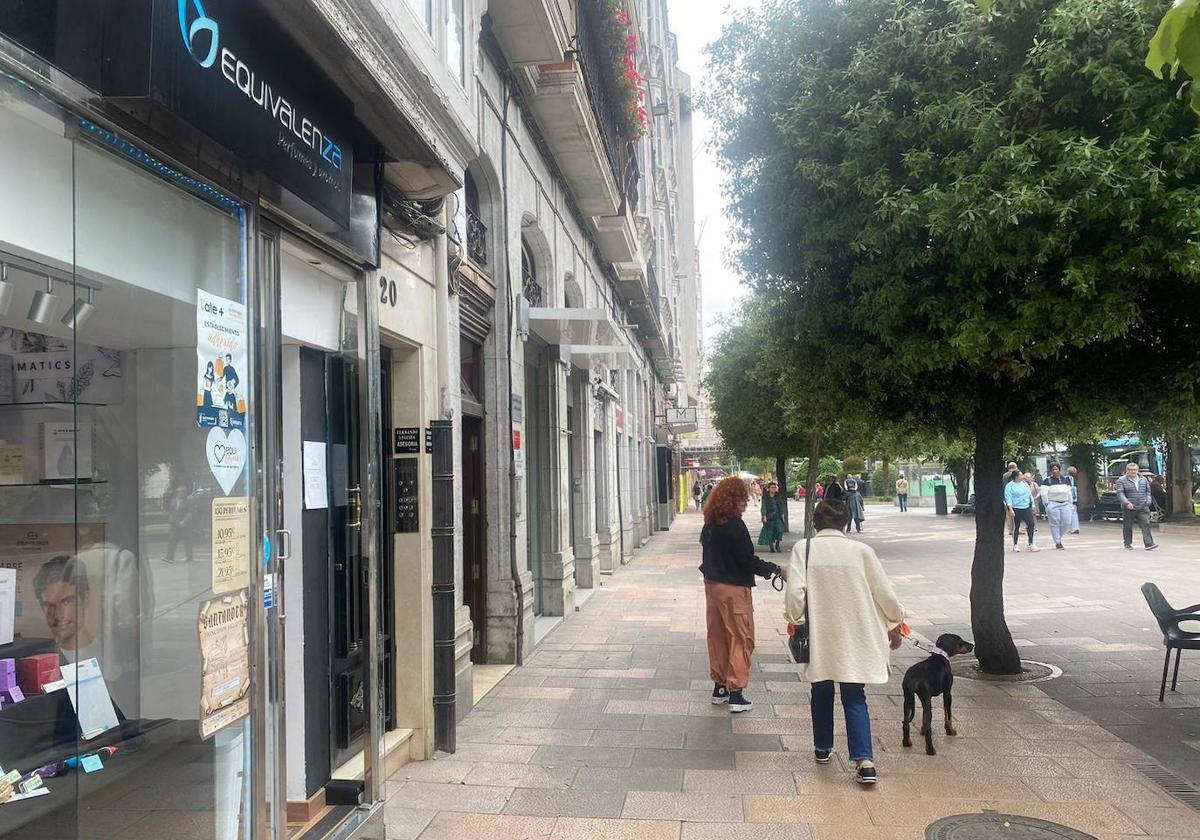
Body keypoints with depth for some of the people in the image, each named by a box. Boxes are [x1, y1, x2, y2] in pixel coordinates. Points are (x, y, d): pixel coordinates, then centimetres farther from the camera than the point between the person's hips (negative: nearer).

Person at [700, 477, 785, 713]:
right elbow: (748, 560, -19)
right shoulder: (735, 526, -20)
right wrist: (777, 570, -12)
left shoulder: (710, 524, 5)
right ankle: (735, 693, 3)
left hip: (712, 585, 8)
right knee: (741, 639, 2)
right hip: (734, 588, -8)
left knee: (717, 636, 15)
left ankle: (719, 687, 24)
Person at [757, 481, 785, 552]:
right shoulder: (765, 497, -2)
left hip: (777, 516, 3)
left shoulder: (778, 496, 10)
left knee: (780, 530, -11)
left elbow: (781, 506, 15)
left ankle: (777, 544, 10)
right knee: (770, 532, 0)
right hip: (769, 517, -3)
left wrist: (782, 514, 12)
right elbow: (763, 507, -6)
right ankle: (772, 547, 11)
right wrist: (764, 516, -14)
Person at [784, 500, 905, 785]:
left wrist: (794, 620, 3)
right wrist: (895, 625, 16)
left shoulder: (804, 548, -6)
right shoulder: (861, 550, -4)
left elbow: (795, 592, -14)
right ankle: (864, 759, -6)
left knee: (822, 692, 19)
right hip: (856, 637, 0)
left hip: (819, 636, 0)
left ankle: (823, 748, 32)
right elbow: (885, 593, 1)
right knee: (854, 697, 7)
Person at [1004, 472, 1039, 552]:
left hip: (1027, 508, 5)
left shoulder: (1025, 484, 14)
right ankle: (1015, 545, 14)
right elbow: (1008, 498, -12)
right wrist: (1010, 509, -21)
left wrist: (1032, 506, 17)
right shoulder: (1009, 486, -5)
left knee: (1031, 524, -4)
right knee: (1016, 527, 2)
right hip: (1016, 509, -5)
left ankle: (1031, 544, 6)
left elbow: (1030, 494, 21)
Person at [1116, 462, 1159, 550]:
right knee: (1127, 527, 5)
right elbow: (1120, 493, -10)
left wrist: (1148, 501, 6)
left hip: (1142, 508, 3)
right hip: (1128, 509, -3)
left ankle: (1149, 544, -11)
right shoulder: (1121, 480, -3)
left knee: (1146, 525, -8)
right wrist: (1126, 503, -23)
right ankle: (1128, 545, 18)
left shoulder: (1144, 479, 11)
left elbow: (1148, 491, 20)